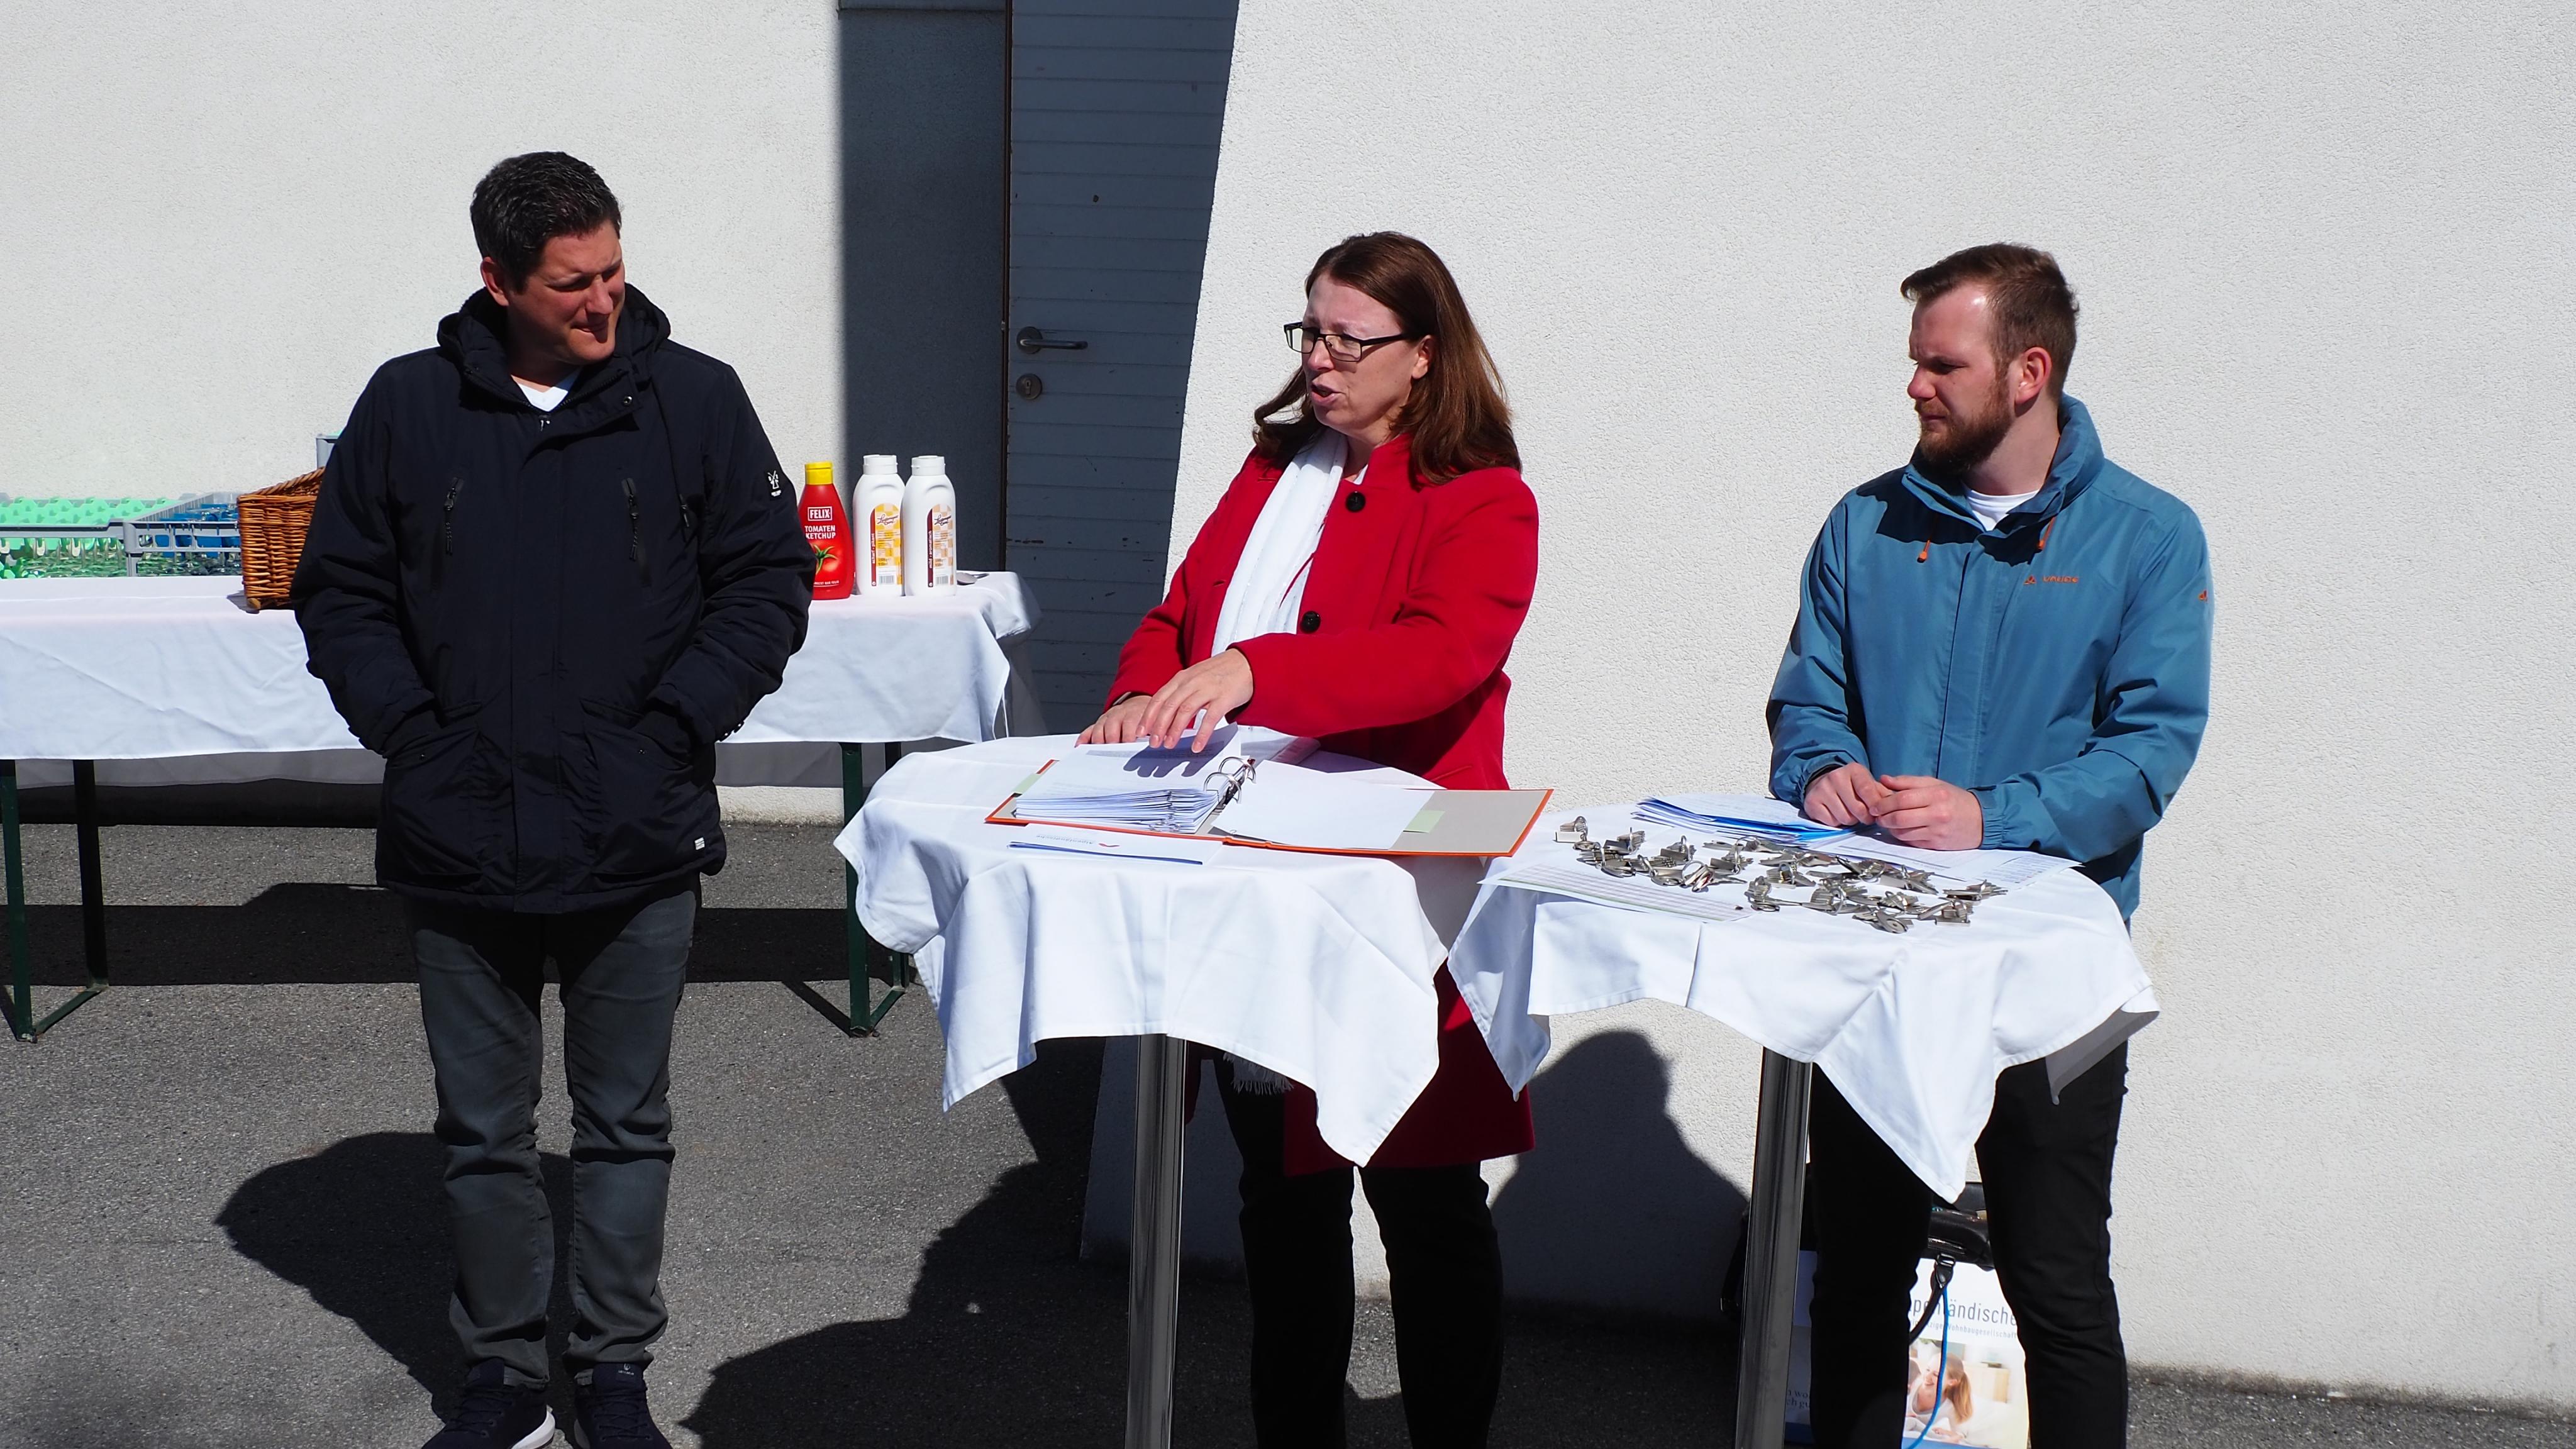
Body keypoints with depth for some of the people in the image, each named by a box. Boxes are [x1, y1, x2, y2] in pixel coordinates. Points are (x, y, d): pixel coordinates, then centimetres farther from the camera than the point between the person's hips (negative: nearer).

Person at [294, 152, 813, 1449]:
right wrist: (410, 732, -4)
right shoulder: (408, 406, 2)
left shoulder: (693, 398, -2)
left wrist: (673, 726, -9)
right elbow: (340, 592, 8)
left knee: (626, 1126, 10)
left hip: (636, 845, -1)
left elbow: (768, 580, 1)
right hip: (457, 848, 1)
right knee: (482, 1132, 13)